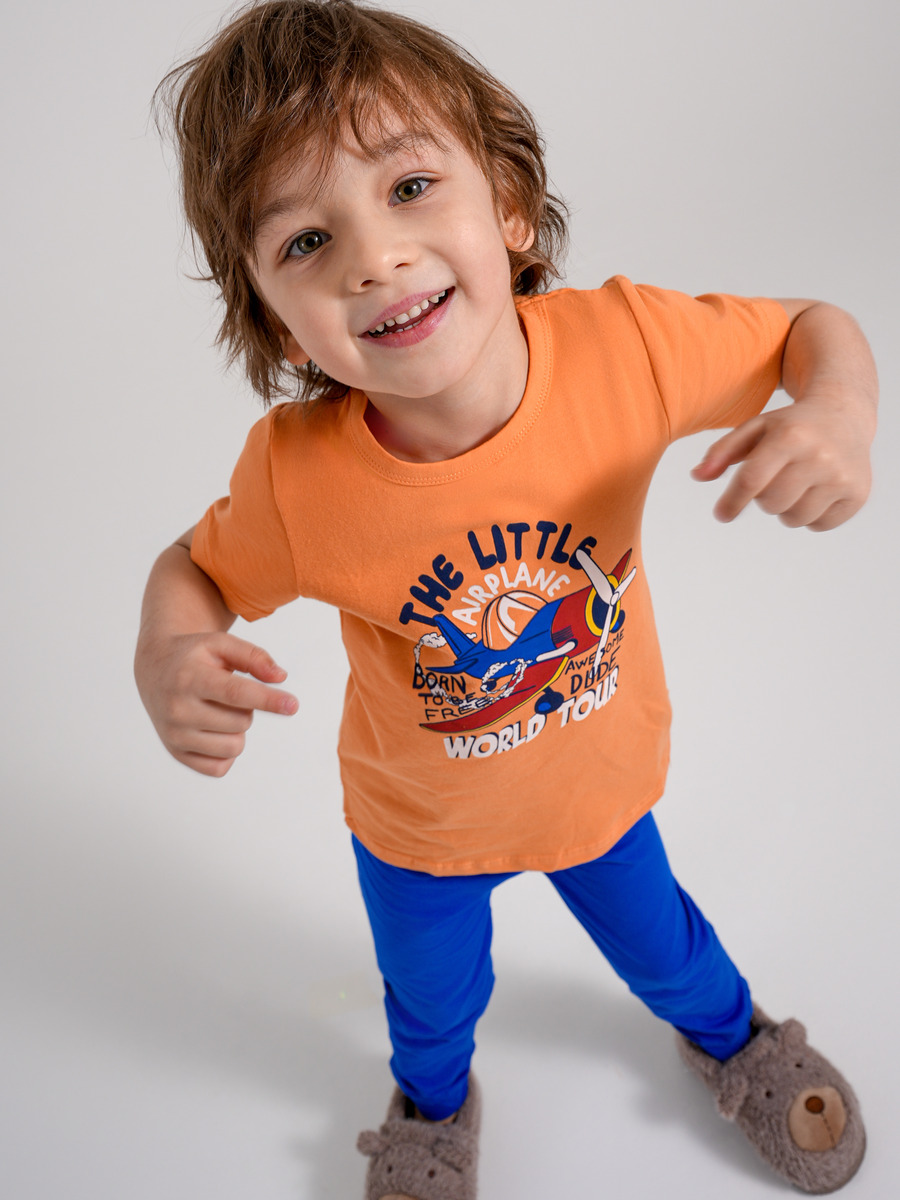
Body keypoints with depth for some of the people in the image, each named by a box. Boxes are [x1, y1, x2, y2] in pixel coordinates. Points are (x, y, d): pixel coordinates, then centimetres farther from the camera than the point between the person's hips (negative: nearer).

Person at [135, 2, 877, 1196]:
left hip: (601, 776, 1)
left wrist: (838, 412, -37)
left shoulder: (621, 343, -32)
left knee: (657, 939, 31)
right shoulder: (298, 480, -33)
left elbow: (815, 326, -15)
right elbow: (196, 567, -11)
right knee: (431, 998, 29)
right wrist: (167, 655, -34)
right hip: (419, 824, 0)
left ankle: (729, 1035, 70)